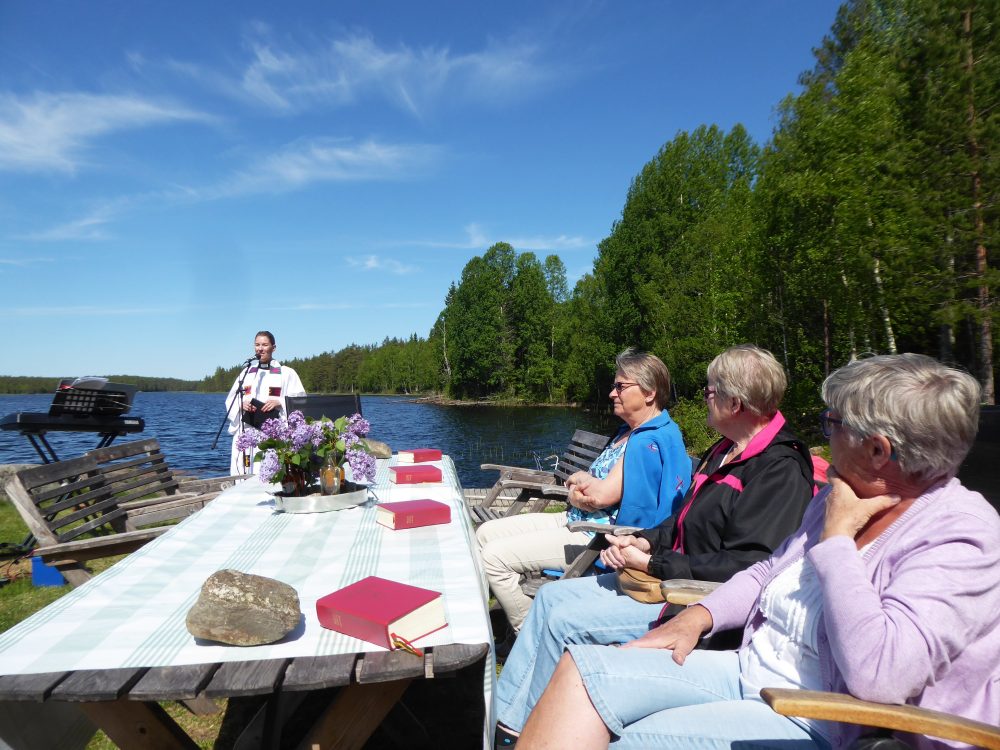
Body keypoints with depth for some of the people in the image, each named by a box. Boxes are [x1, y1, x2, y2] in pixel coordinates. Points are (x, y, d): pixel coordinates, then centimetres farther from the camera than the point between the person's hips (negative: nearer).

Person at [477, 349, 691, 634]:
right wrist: (578, 496, -10)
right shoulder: (627, 431, 14)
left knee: (495, 556, -17)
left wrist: (580, 481, -1)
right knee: (486, 533, 7)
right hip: (578, 520, 11)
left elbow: (602, 495, -23)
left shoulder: (652, 440, -18)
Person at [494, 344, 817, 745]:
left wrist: (653, 564, -20)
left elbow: (745, 566, -26)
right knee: (551, 596, 6)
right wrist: (645, 541, 1)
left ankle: (523, 734, 7)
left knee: (564, 621, -15)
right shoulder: (725, 451, 11)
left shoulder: (781, 470, -19)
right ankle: (502, 717, 15)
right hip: (667, 574, 10)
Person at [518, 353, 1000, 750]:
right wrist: (697, 616, 4)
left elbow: (879, 675, -31)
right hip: (751, 670, 8)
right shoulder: (843, 497, 8)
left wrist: (835, 538, -20)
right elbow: (769, 572, 20)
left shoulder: (962, 536, -17)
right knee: (583, 667, -12)